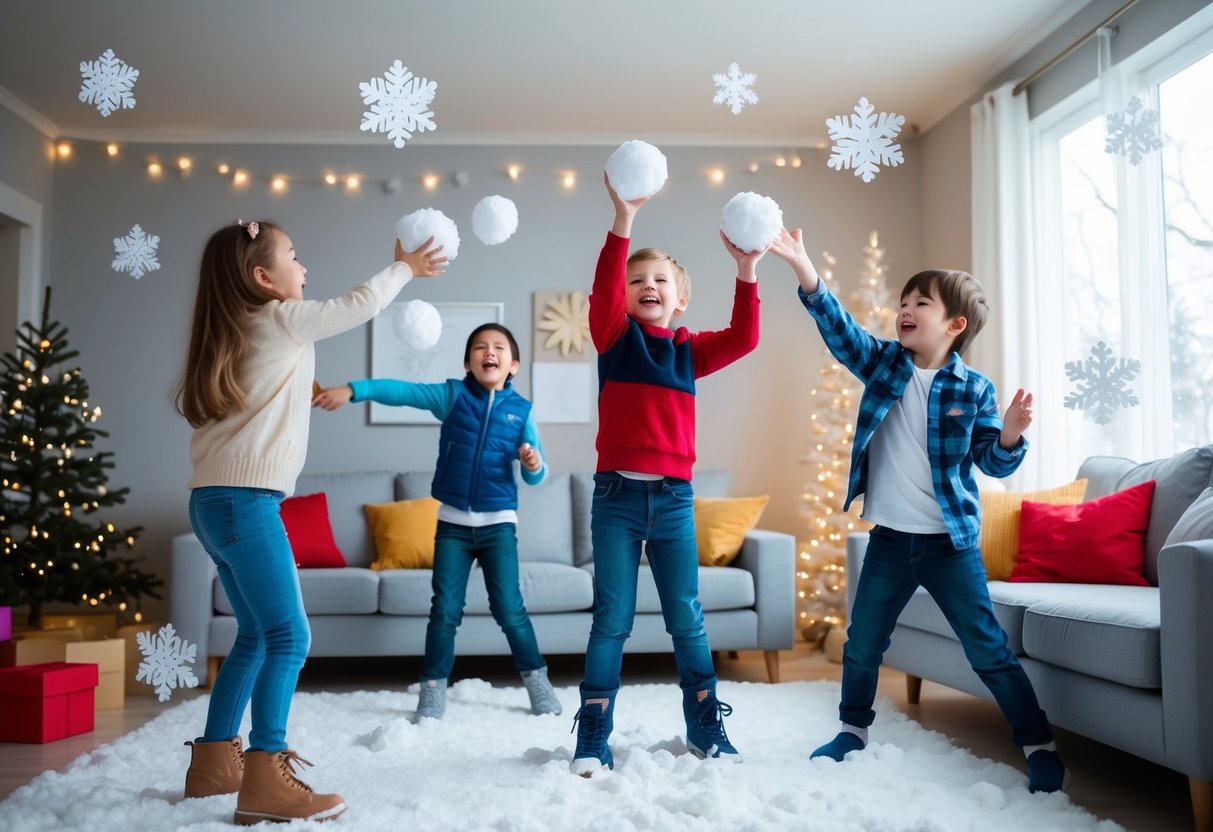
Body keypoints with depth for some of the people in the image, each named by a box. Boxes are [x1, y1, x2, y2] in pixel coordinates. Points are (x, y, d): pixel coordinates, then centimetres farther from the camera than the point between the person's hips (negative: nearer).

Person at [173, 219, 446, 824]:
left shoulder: (235, 333, 18)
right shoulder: (281, 320, -4)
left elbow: (184, 399, 19)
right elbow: (358, 306, 4)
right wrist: (405, 268, 20)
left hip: (214, 502, 10)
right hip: (246, 501, -10)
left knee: (257, 635, 15)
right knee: (289, 637, -10)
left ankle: (212, 762, 21)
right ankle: (265, 782, -12)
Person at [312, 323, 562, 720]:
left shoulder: (521, 410, 0)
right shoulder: (452, 395, 0)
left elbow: (536, 475, 2)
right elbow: (401, 390, -11)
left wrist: (534, 465, -21)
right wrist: (353, 389, -24)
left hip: (498, 522, 0)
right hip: (452, 521, 1)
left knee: (508, 608, -1)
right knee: (445, 608, 2)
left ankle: (536, 679, 17)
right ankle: (433, 689, 12)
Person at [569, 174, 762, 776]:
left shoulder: (689, 349, 10)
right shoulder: (615, 337, 4)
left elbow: (743, 339, -4)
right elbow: (602, 289, -14)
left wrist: (745, 273, -16)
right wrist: (624, 222, -26)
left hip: (673, 498, 2)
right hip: (617, 495, -2)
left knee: (686, 619, 9)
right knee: (612, 620, 2)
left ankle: (705, 729, 23)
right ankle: (593, 739, 12)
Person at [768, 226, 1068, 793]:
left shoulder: (974, 388, -6)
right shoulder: (883, 363, 1)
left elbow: (992, 462, -2)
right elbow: (840, 331, -15)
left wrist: (1010, 438, -25)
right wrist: (806, 273, -28)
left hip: (951, 541, -3)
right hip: (888, 540, 3)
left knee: (988, 650, 3)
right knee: (861, 645, 14)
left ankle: (1038, 745, 19)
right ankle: (853, 729, 34)